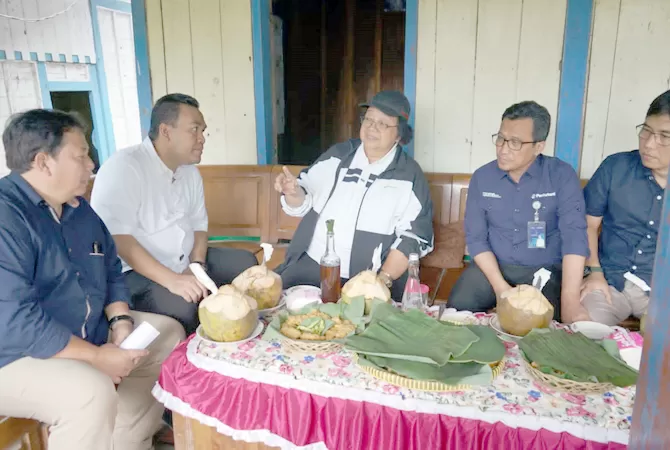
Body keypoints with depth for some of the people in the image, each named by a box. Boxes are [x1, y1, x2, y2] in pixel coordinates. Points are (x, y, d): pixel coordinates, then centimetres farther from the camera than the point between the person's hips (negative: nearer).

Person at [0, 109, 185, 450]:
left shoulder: (79, 208, 7)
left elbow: (110, 272, 12)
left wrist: (120, 321, -6)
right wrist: (96, 356, -23)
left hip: (88, 334, 9)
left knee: (168, 335, 8)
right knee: (92, 392, -35)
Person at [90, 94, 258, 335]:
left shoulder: (190, 171, 7)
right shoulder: (123, 167, -19)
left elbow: (199, 224, 12)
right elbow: (117, 239, -27)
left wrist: (196, 266, -6)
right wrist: (171, 280, -33)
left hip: (184, 263, 8)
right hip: (134, 272, -8)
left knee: (245, 263, 4)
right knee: (182, 306, -33)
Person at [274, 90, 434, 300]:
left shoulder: (410, 176, 0)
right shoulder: (338, 154, 9)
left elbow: (413, 236, -5)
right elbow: (304, 203, 12)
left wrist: (384, 278, -16)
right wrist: (293, 192, -11)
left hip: (368, 280, -3)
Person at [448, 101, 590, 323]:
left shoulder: (562, 176, -9)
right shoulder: (482, 177, -2)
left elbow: (574, 236, -18)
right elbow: (476, 237, -3)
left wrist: (569, 300, -28)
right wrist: (499, 286, -17)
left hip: (546, 272, -1)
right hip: (492, 266, 2)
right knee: (458, 307, -20)